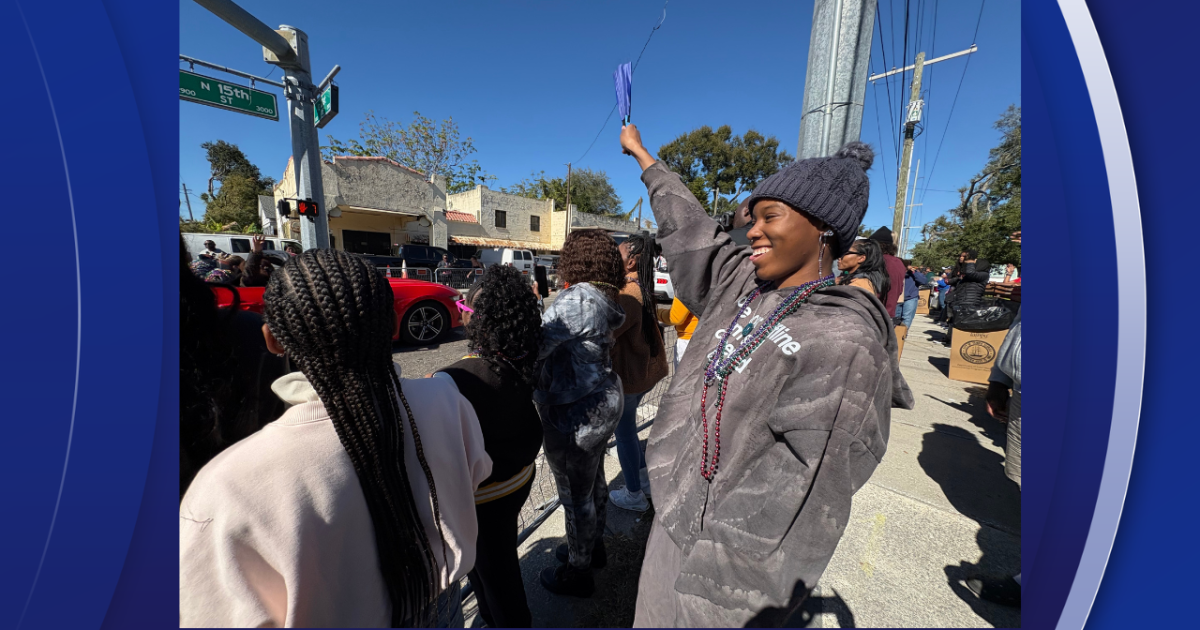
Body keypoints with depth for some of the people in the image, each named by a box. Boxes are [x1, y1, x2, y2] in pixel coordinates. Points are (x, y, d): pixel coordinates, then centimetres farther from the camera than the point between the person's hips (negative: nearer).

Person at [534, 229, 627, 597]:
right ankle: (593, 548, 51)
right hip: (602, 403, 10)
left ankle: (578, 574, 37)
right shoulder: (603, 299, 5)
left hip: (576, 416, -9)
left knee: (576, 497, 12)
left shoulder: (579, 299, -25)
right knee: (593, 482, 27)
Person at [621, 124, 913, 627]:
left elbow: (803, 491, -22)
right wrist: (642, 155, 25)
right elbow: (688, 226, 12)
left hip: (736, 552, -6)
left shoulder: (844, 342, -19)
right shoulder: (740, 282, 0)